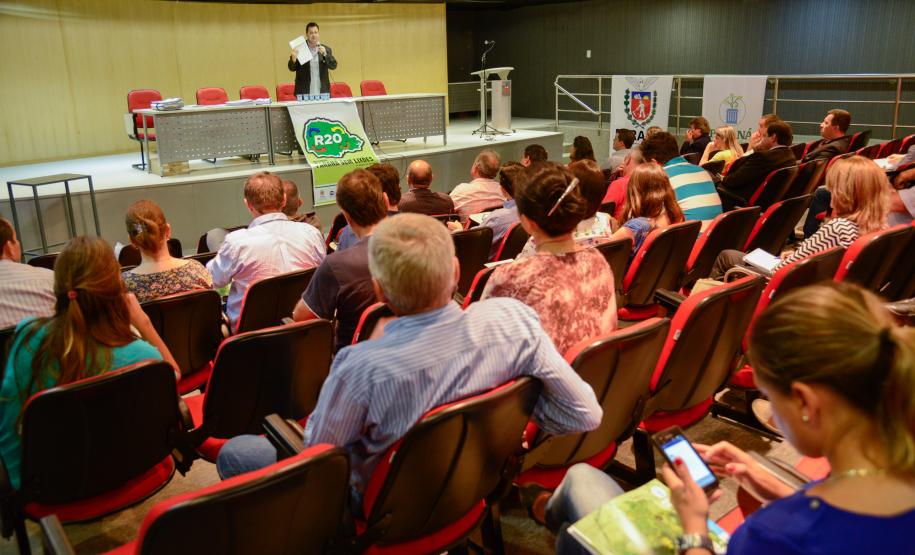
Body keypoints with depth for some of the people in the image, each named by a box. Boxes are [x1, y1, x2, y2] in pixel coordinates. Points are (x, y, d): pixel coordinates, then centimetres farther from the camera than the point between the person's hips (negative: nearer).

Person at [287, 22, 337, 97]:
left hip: (322, 93, 2)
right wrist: (293, 59, -23)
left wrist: (325, 54, -17)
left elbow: (333, 66, 0)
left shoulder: (326, 49, 9)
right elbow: (292, 68, 0)